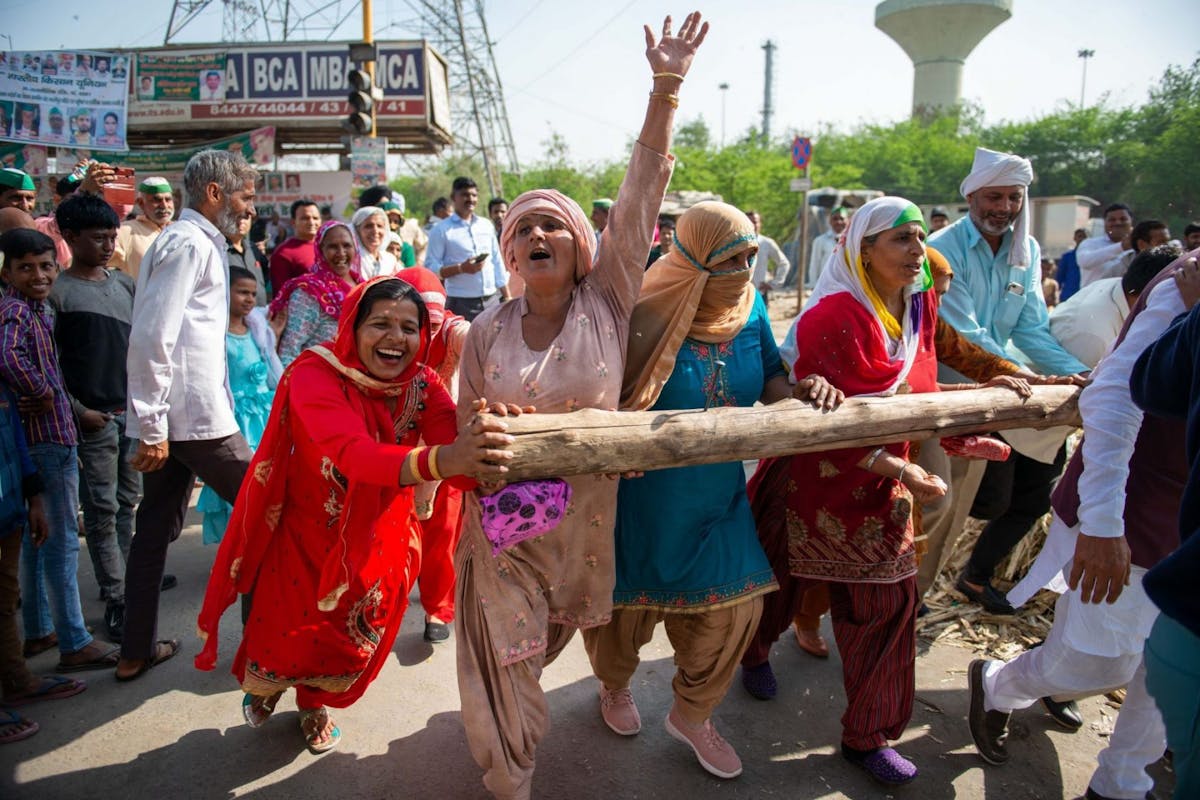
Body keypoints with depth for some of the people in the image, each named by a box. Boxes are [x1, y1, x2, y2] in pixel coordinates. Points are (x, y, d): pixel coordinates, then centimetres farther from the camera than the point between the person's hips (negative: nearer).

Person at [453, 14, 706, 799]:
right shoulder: (488, 331, -6)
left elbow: (639, 199, -18)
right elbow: (468, 431, 4)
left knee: (544, 640, 22)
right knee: (506, 653, 10)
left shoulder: (608, 303, -10)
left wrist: (666, 88, -23)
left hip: (585, 515, 0)